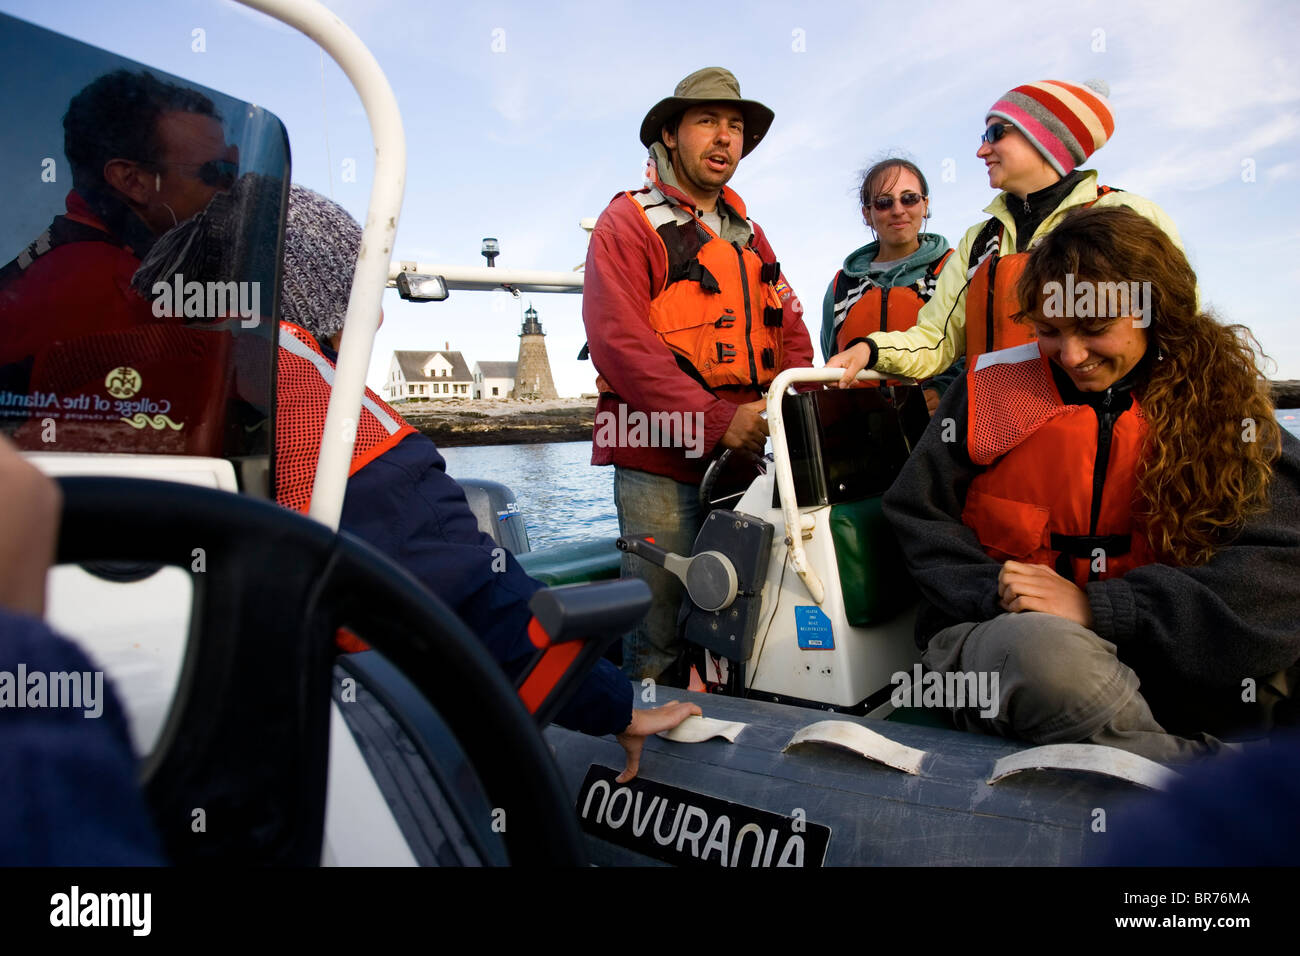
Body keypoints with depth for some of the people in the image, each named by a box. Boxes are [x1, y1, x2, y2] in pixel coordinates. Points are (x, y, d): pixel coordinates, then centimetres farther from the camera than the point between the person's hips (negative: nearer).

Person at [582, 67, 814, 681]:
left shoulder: (749, 238, 22)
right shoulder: (628, 223, 1)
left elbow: (791, 335, 16)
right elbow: (617, 341, -13)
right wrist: (716, 418, -20)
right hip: (659, 463, -6)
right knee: (659, 644, -3)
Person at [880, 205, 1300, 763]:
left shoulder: (1225, 405, 1)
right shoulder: (994, 385, 1)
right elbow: (917, 515, 4)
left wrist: (1096, 607, -22)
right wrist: (995, 589, -15)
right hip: (998, 637, 0)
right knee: (1046, 649, -35)